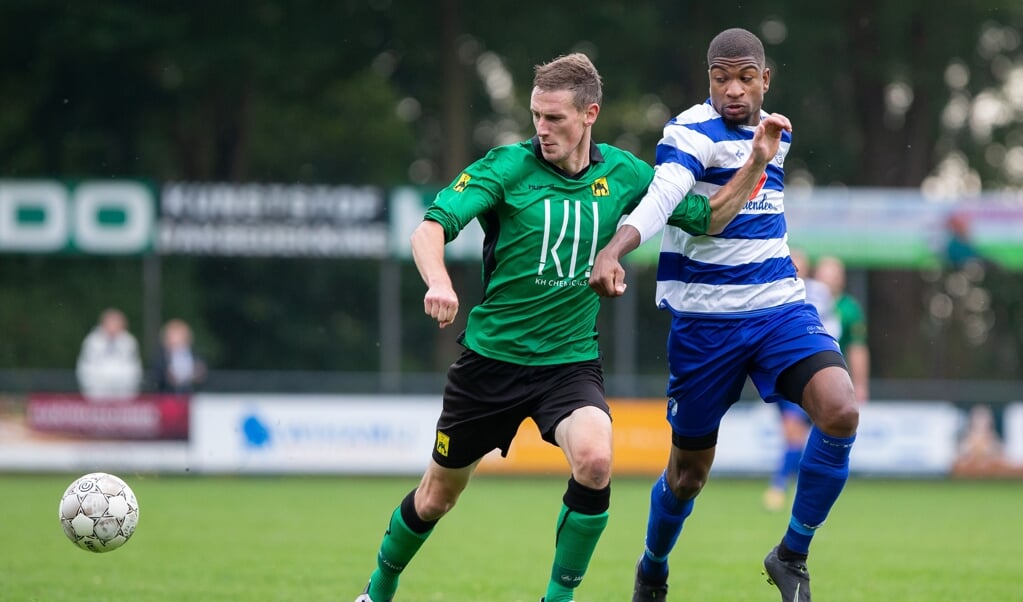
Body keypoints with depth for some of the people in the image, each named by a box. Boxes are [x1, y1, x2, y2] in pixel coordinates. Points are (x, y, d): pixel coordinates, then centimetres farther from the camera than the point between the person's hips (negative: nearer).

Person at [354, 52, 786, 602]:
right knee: (438, 494, 10)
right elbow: (430, 228, -21)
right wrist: (438, 282, -42)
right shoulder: (507, 166, -12)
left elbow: (707, 217, 9)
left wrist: (756, 163, -5)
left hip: (571, 360, 1)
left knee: (594, 460, -28)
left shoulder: (623, 174, -1)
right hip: (490, 355, -1)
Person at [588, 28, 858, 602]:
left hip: (781, 306, 4)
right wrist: (613, 250, -50)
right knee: (689, 474, 6)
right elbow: (662, 195, -33)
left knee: (841, 411, -23)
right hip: (704, 321, -4)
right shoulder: (693, 132, -13)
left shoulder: (778, 133, 9)